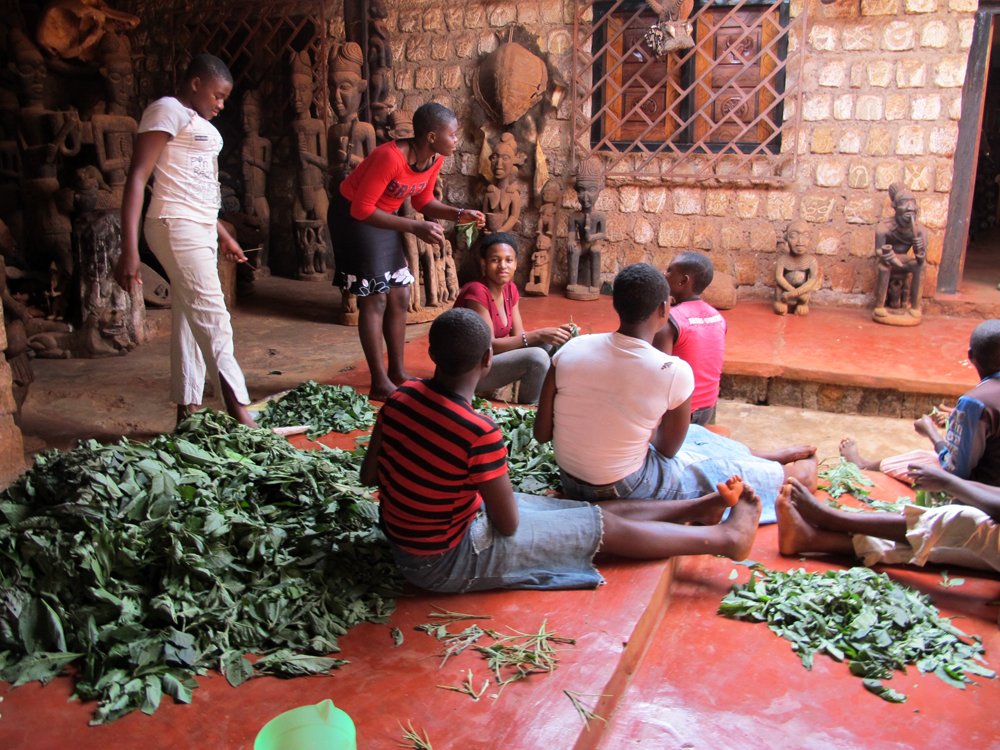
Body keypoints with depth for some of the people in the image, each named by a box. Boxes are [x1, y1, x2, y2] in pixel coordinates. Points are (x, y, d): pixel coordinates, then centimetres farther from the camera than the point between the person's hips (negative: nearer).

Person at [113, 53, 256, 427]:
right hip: (177, 228, -9)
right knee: (213, 321, -12)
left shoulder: (200, 122, 20)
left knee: (190, 322, 7)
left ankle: (187, 411, 11)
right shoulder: (167, 110, -8)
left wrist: (223, 234, 29)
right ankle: (238, 409, -10)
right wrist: (129, 250, -25)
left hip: (200, 230, 9)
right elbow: (137, 177, -16)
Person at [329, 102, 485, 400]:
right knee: (375, 299, -8)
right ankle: (380, 384, -1)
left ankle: (397, 372, 18)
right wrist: (415, 227, -35)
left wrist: (458, 214, -10)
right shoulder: (390, 157, -32)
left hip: (382, 218, 8)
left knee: (399, 297, 7)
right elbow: (362, 208, -31)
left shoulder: (434, 160, -8)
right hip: (353, 216, -8)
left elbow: (423, 201, 7)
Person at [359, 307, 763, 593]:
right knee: (605, 525, 4)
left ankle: (701, 506, 26)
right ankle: (726, 538, 21)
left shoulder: (401, 396, -10)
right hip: (445, 563, -8)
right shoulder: (480, 432, -32)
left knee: (589, 512, 14)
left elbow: (368, 475, 2)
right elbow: (509, 524, -19)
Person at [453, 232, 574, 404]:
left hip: (493, 359, 8)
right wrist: (538, 334, -28)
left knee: (548, 343, -2)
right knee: (537, 357, -24)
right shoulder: (476, 292, -23)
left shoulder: (510, 289, 3)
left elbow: (518, 335, 1)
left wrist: (550, 332, -17)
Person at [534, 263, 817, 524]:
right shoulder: (675, 372, -23)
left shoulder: (570, 349, -14)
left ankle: (769, 458, 51)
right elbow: (667, 449, -6)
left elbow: (541, 433, -6)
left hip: (570, 481, 5)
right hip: (623, 492, -5)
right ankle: (790, 474, 52)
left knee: (694, 435, 28)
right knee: (726, 468, 22)